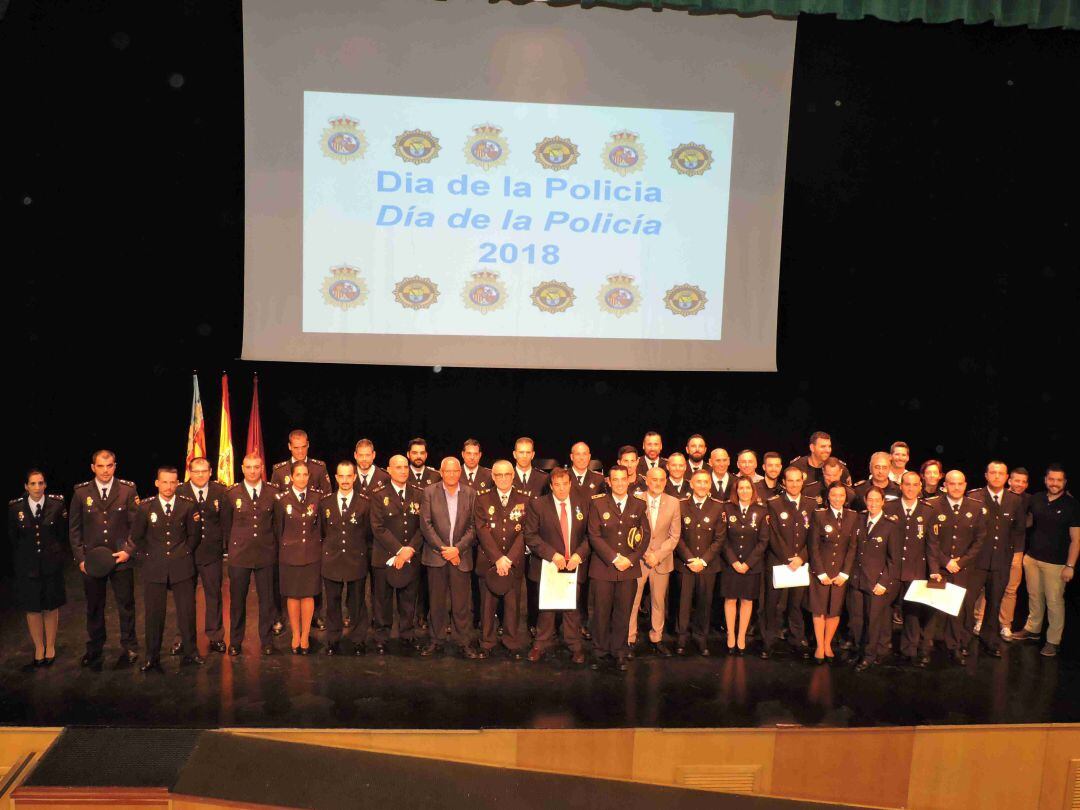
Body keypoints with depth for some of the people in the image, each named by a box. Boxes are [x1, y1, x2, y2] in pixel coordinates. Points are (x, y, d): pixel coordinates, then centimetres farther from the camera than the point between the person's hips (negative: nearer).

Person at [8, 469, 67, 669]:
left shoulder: (57, 504, -6)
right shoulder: (15, 508, -4)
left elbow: (63, 534, 1)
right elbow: (12, 539, 4)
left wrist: (60, 558, 0)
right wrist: (18, 563, 4)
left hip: (52, 565, -1)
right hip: (27, 566, 1)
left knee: (52, 607, 10)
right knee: (32, 609, 8)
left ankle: (50, 648, 24)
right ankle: (39, 650, 20)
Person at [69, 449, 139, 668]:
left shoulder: (128, 490, -4)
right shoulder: (81, 492, -1)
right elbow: (74, 528, 4)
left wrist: (128, 550, -12)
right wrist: (80, 558, -3)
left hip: (121, 559, -1)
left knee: (126, 605, 9)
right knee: (94, 608, 13)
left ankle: (129, 648, 24)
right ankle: (94, 649, 30)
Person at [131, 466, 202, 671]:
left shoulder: (188, 506, -1)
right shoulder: (145, 508, -2)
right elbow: (136, 537, 9)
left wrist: (184, 553, 6)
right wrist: (150, 555, 6)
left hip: (181, 567, 0)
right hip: (154, 568, 0)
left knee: (187, 610, 2)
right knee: (154, 614, 4)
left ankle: (190, 652, 16)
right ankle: (152, 658, 15)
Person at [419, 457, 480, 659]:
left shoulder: (470, 494, 4)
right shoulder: (429, 492, 2)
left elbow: (473, 526, 1)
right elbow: (425, 524, -3)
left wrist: (458, 548, -10)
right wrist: (442, 548, -10)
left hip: (461, 556, 0)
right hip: (436, 556, 0)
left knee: (462, 602, 2)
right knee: (437, 602, 7)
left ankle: (465, 642, 11)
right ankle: (436, 640, 19)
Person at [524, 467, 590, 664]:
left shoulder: (582, 504, 2)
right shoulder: (537, 505, -5)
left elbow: (590, 534, 4)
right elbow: (530, 535, -7)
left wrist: (579, 554, -11)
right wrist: (552, 554, -16)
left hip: (574, 565, 1)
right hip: (548, 565, -1)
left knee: (572, 607, 8)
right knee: (546, 607, 9)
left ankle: (574, 646, 23)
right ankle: (542, 644, 25)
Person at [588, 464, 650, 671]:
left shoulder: (639, 505, 9)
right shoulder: (597, 504, 2)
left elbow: (645, 535, 6)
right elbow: (594, 536, -4)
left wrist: (630, 559, -6)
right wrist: (615, 558, -12)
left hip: (629, 569, 2)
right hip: (602, 568, -1)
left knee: (623, 613, 4)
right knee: (602, 613, 1)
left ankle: (619, 654, 14)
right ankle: (601, 654, 12)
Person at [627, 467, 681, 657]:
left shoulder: (673, 502, 2)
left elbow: (674, 536, 2)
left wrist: (658, 555, -9)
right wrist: (645, 554, -11)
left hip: (662, 561, 2)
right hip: (638, 559, -2)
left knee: (659, 602, 11)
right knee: (632, 601, -1)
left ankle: (656, 639, 24)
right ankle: (629, 639, 11)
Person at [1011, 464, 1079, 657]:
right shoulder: (1036, 499, 3)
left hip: (1056, 563, -4)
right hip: (1032, 558, 4)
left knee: (1054, 601, 1)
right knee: (1034, 596, 17)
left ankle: (1053, 640, 13)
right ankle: (1032, 629, 33)